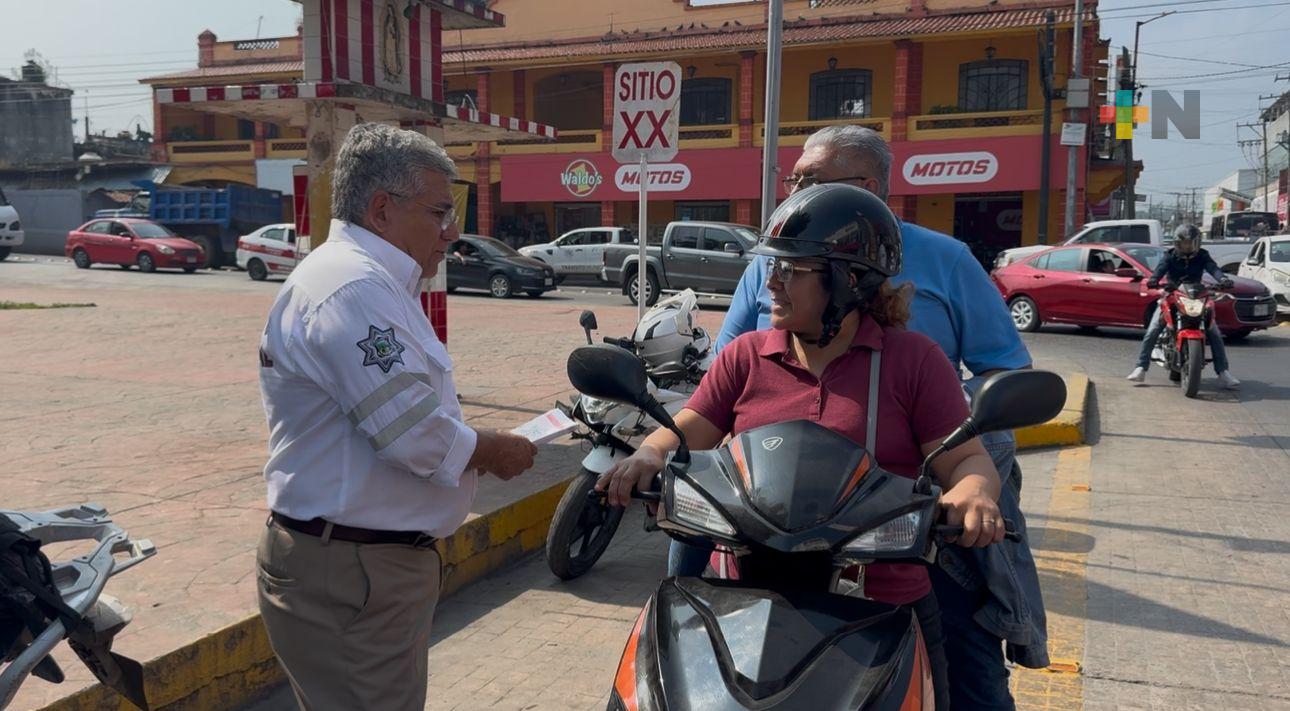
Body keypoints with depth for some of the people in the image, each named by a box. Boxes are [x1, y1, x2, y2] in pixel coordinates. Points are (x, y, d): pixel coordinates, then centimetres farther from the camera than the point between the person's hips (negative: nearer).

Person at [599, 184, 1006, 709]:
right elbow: (685, 434, 3)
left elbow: (967, 458, -4)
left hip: (883, 609, -1)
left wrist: (972, 493, -27)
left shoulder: (914, 360, -1)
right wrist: (648, 456, -19)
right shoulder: (745, 356, 6)